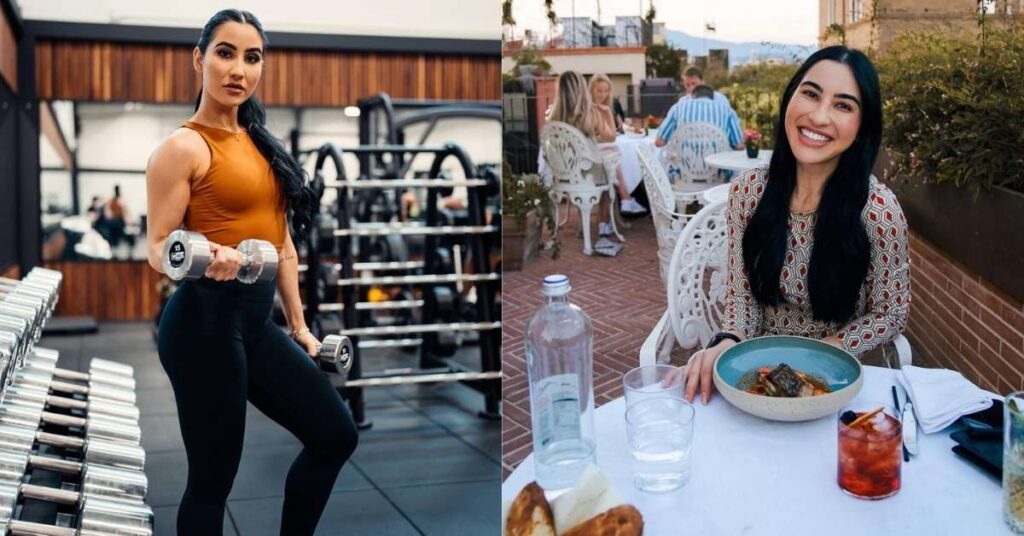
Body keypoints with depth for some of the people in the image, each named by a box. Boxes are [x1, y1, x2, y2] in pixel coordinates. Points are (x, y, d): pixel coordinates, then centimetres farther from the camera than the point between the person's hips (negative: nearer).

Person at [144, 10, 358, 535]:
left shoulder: (260, 142, 14)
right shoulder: (183, 147, -9)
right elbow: (158, 248, -12)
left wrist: (299, 325, 19)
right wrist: (207, 258, -33)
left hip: (257, 320, 8)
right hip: (204, 320, -8)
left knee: (336, 435, 13)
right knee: (213, 477, 1)